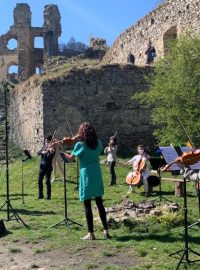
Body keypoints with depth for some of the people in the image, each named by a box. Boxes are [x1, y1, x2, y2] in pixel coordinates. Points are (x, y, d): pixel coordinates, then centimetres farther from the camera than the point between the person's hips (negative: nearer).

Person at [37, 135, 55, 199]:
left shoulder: (52, 149, -9)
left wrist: (49, 151, -39)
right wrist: (42, 152, -19)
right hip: (42, 166, 6)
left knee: (47, 181, -5)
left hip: (48, 167, -6)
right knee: (40, 180, 9)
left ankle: (48, 196, 5)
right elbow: (38, 153, 0)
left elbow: (49, 157, -22)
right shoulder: (44, 147, 9)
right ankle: (40, 195, 21)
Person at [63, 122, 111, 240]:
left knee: (87, 205, 2)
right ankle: (106, 230, 17)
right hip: (97, 175, 5)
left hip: (86, 175, -5)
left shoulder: (80, 144, -11)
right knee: (100, 203, 14)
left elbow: (71, 158, -1)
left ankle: (91, 233, 5)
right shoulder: (98, 143, 4)